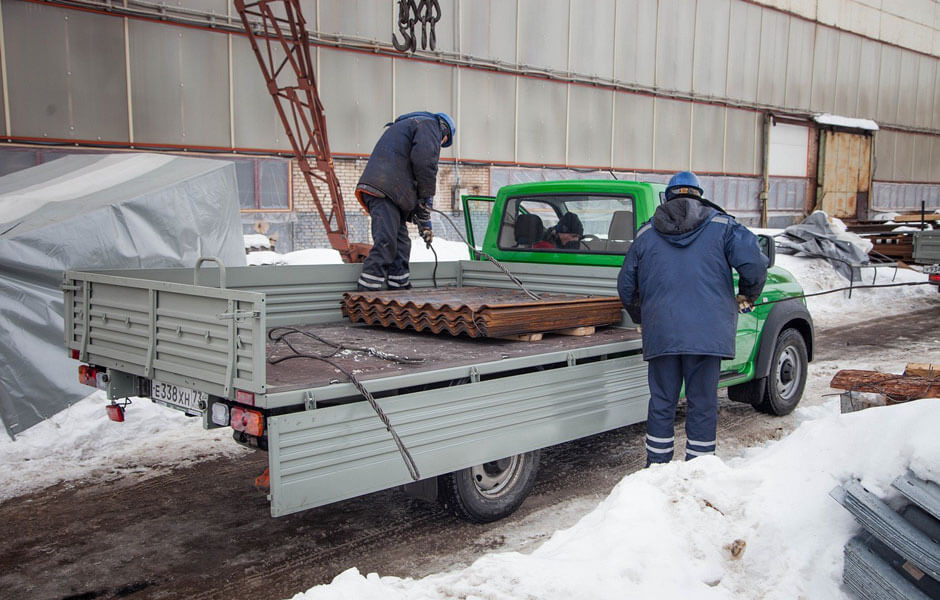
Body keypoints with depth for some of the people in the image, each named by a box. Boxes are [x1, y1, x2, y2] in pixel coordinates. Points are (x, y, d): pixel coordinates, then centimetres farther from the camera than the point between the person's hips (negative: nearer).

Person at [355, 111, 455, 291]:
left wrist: (422, 220, 30)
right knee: (385, 243, -15)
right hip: (385, 189, -10)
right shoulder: (429, 124, 10)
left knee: (400, 244, 10)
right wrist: (427, 197, 2)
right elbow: (424, 161, -10)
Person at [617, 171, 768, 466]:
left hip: (660, 332, 2)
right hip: (707, 331, -1)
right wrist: (747, 296, 12)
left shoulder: (647, 232, 12)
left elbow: (626, 284, 16)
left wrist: (640, 319, 31)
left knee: (662, 403, 11)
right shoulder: (721, 225, 5)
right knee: (703, 404, 7)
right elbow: (754, 262, -7)